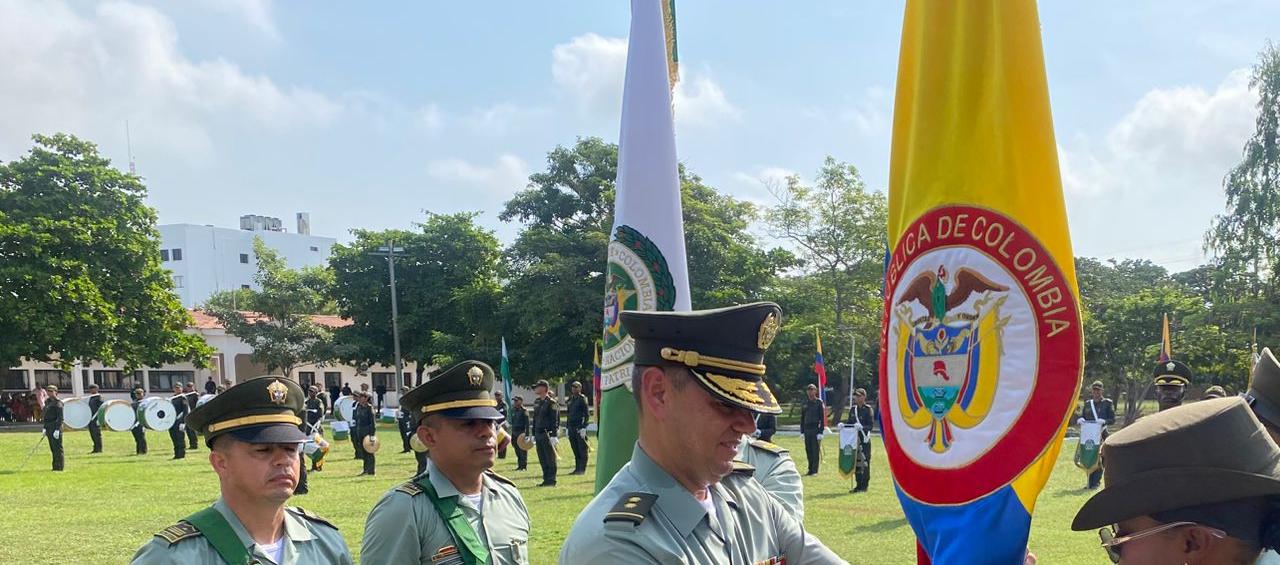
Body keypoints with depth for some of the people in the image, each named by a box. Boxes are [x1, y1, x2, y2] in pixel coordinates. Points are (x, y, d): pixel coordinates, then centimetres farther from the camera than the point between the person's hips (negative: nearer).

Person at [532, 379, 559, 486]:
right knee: (542, 459, 10)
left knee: (550, 458, -2)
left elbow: (554, 420, -14)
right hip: (539, 434, 8)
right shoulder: (537, 402, 14)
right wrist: (533, 434, 17)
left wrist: (553, 436, -20)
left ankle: (551, 480, 3)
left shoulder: (551, 402, -9)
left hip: (548, 434, -8)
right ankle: (546, 479, 17)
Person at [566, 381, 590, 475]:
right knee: (575, 450, 10)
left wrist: (583, 427, -16)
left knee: (582, 450, -2)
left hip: (580, 428, -7)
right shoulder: (570, 400, 15)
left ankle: (582, 469, 0)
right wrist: (567, 427, 15)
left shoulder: (582, 399, -5)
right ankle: (577, 468, 15)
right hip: (571, 427, 7)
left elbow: (587, 414, -9)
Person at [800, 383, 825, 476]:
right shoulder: (805, 403, 12)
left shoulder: (819, 402, -1)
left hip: (816, 429, -5)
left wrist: (820, 432, -12)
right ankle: (810, 470, 12)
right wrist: (802, 431, 10)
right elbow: (802, 417, 16)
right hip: (807, 429, 5)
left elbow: (822, 418, -5)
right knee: (808, 450, 6)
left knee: (816, 450, -3)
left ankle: (815, 471, 1)